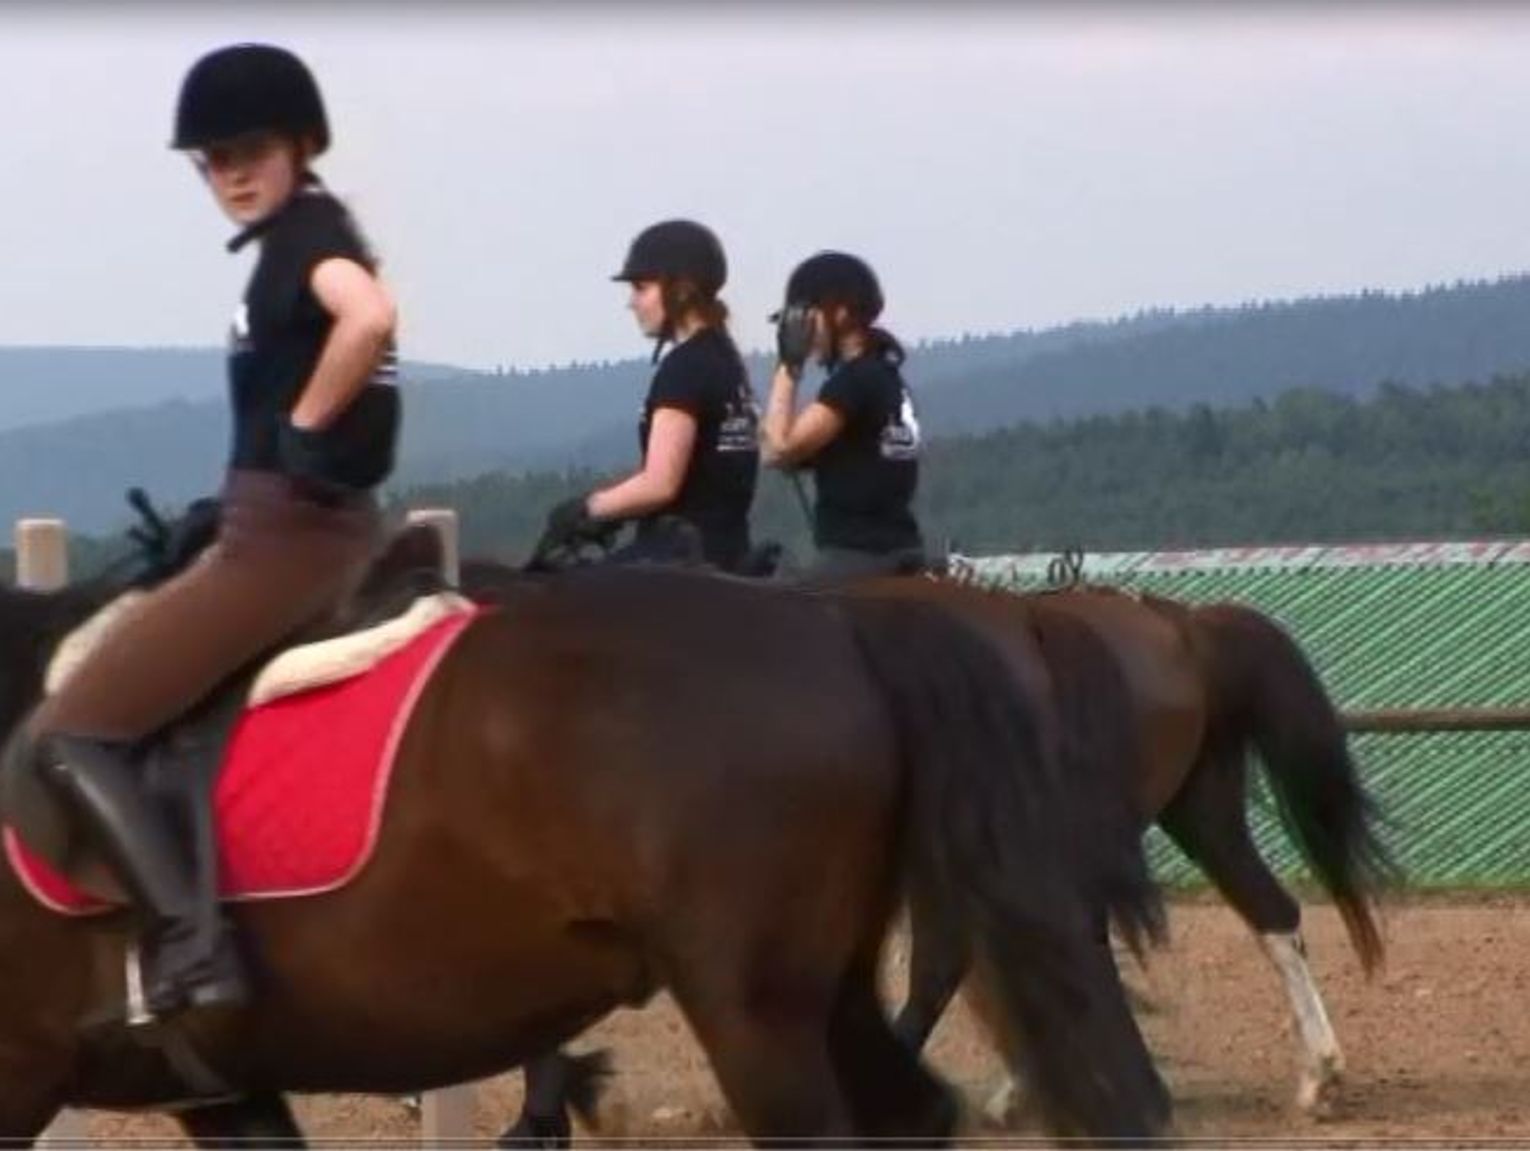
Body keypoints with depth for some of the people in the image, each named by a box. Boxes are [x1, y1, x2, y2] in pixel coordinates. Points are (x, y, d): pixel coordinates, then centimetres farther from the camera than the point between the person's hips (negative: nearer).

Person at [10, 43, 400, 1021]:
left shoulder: (306, 233, -14)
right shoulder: (303, 239, 16)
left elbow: (371, 318, -36)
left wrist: (302, 427, -22)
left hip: (284, 537, -11)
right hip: (314, 529, 11)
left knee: (67, 733, -12)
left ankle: (192, 949, -23)